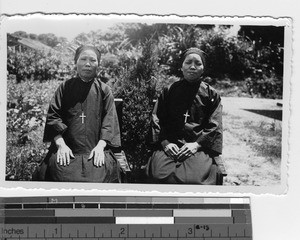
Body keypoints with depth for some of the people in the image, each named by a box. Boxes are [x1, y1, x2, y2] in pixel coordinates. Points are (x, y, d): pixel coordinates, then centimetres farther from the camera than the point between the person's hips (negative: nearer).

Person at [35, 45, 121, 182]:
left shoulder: (104, 90, 11)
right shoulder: (65, 88, 11)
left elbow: (109, 120, 3)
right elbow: (53, 116, 4)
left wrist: (100, 146, -12)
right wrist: (61, 144, -10)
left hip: (95, 149, 0)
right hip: (68, 148, 1)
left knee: (103, 170, -26)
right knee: (56, 167, -25)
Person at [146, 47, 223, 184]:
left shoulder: (211, 95, 13)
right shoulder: (169, 91, 16)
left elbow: (214, 127, 5)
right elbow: (157, 120, 11)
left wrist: (196, 144, -10)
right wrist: (165, 142, -6)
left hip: (198, 146, -1)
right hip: (169, 145, 1)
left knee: (195, 178, -29)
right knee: (159, 175, -28)